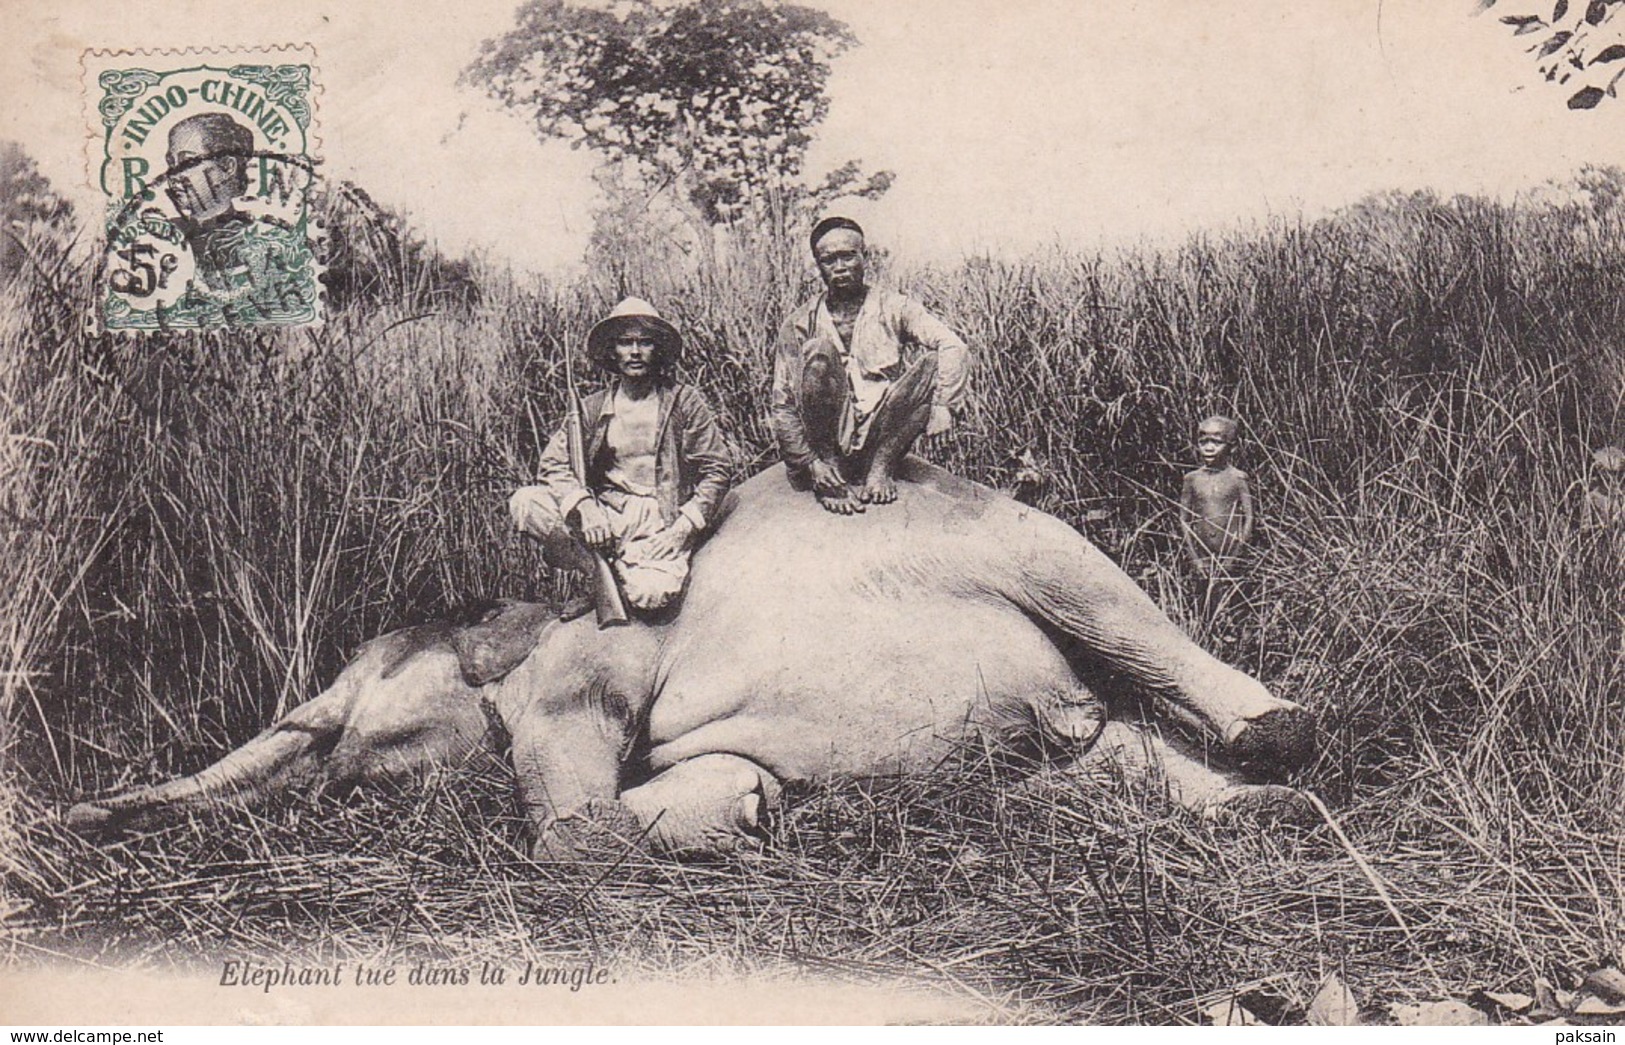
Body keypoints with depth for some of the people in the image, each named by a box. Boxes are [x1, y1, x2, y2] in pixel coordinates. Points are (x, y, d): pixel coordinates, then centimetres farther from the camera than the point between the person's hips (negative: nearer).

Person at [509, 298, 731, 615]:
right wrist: (584, 506, -18)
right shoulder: (592, 407, 8)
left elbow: (715, 472, 0)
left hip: (659, 522, -3)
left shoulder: (685, 401, 2)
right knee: (523, 503, -19)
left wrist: (683, 528, -12)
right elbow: (553, 463, 2)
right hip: (603, 516, 3)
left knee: (650, 594, -32)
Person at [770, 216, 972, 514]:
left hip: (883, 434, 1)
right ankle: (829, 477, -20)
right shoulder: (800, 324, 5)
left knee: (934, 362, -18)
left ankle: (881, 466, -16)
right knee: (818, 350, -24)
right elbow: (782, 405, 2)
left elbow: (954, 348, -9)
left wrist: (940, 410, -24)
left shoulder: (893, 308, 5)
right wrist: (810, 462, -13)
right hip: (828, 438, -1)